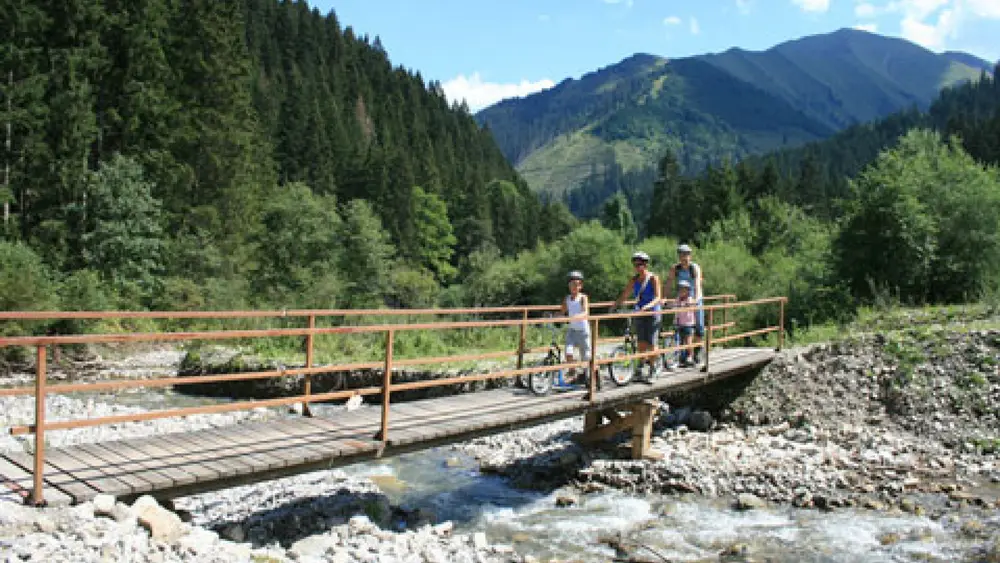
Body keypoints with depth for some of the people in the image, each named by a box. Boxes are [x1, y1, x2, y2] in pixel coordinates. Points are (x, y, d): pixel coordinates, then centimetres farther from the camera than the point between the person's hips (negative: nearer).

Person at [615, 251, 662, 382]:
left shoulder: (653, 278, -9)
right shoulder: (634, 280, 4)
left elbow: (658, 298, -17)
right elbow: (624, 296, 6)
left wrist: (647, 306, -35)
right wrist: (615, 306, -10)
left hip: (652, 313, -4)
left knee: (651, 344, -2)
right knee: (641, 343, 0)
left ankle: (652, 371, 10)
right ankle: (639, 369, 9)